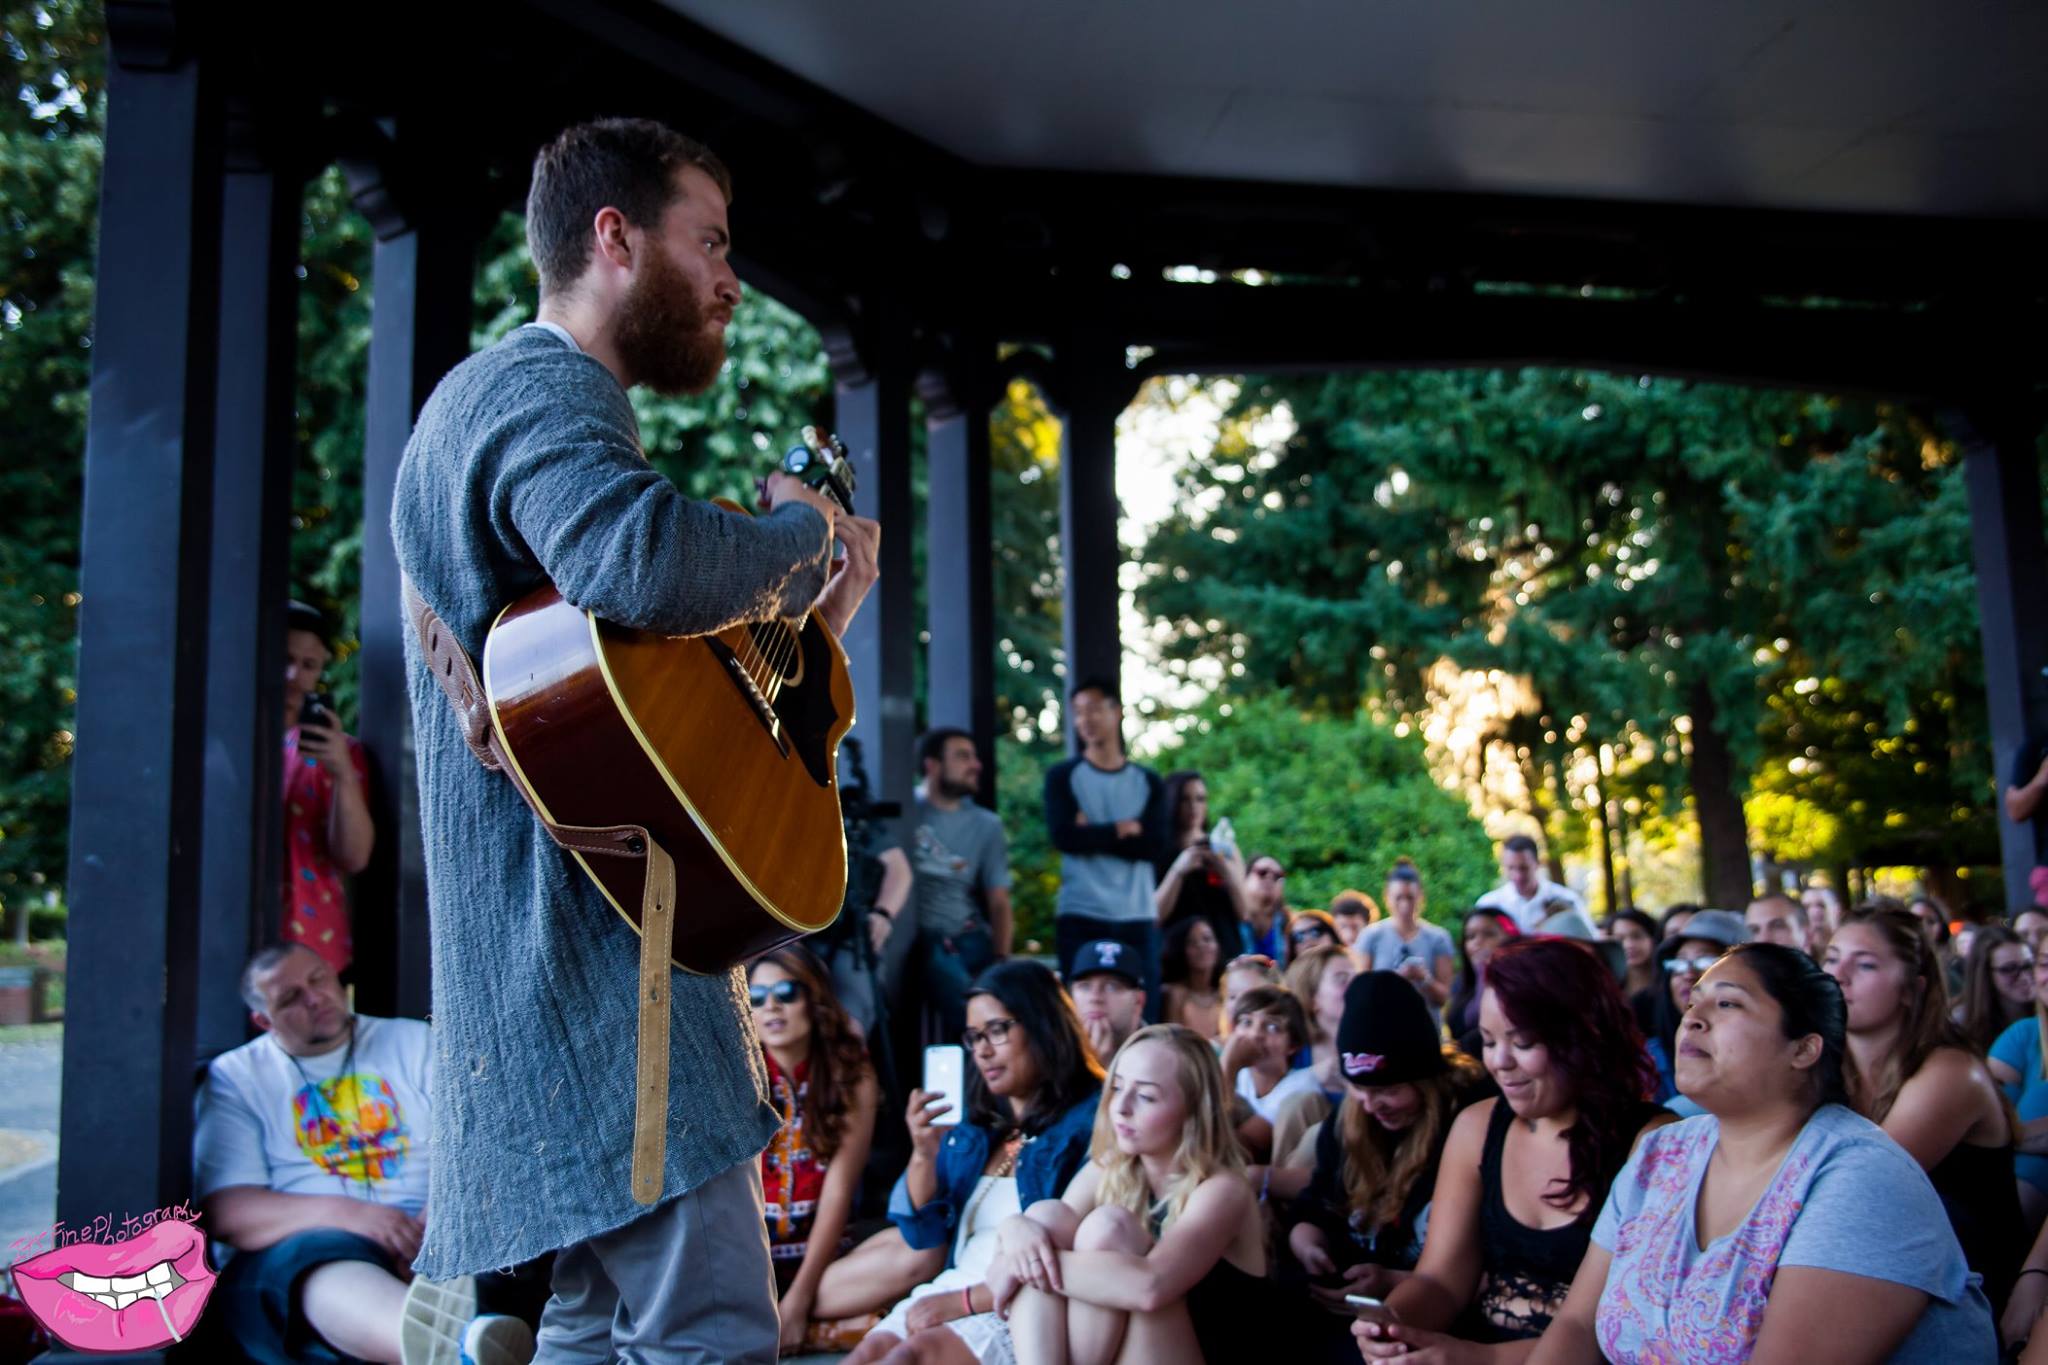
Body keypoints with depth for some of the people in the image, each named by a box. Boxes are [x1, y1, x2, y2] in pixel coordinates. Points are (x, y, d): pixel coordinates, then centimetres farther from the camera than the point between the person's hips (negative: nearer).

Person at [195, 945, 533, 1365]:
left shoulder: (415, 1041, 18)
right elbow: (225, 1213, -1)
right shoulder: (234, 1076, 13)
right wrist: (345, 1214, -17)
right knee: (320, 1255, -38)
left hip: (425, 1239, 3)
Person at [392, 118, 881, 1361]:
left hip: (573, 958, 11)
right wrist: (806, 532, -17)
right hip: (595, 953, -11)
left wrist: (813, 605, 16)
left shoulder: (528, 395, 23)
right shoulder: (542, 389, -12)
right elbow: (641, 563, -37)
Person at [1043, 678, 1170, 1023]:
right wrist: (1121, 829, -2)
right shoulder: (1062, 776, 5)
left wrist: (1093, 833, -7)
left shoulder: (1148, 781, 11)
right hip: (1080, 917, -2)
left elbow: (1154, 845, -3)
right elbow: (1064, 837, -10)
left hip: (1138, 918, 2)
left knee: (1143, 1017, 1)